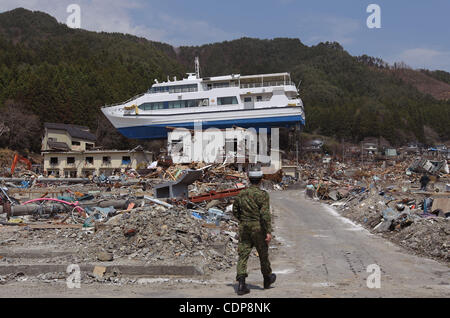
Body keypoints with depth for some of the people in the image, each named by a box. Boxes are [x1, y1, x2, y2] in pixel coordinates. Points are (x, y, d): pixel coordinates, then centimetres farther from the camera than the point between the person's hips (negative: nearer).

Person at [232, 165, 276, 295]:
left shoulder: (242, 194, 5)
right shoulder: (262, 194, -12)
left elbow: (235, 210, 13)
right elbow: (265, 214, -18)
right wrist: (269, 231, -17)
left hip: (244, 228, 4)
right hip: (258, 228, -4)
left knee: (243, 254, 2)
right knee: (263, 254, 14)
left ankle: (241, 283, -8)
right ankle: (267, 279, 33)